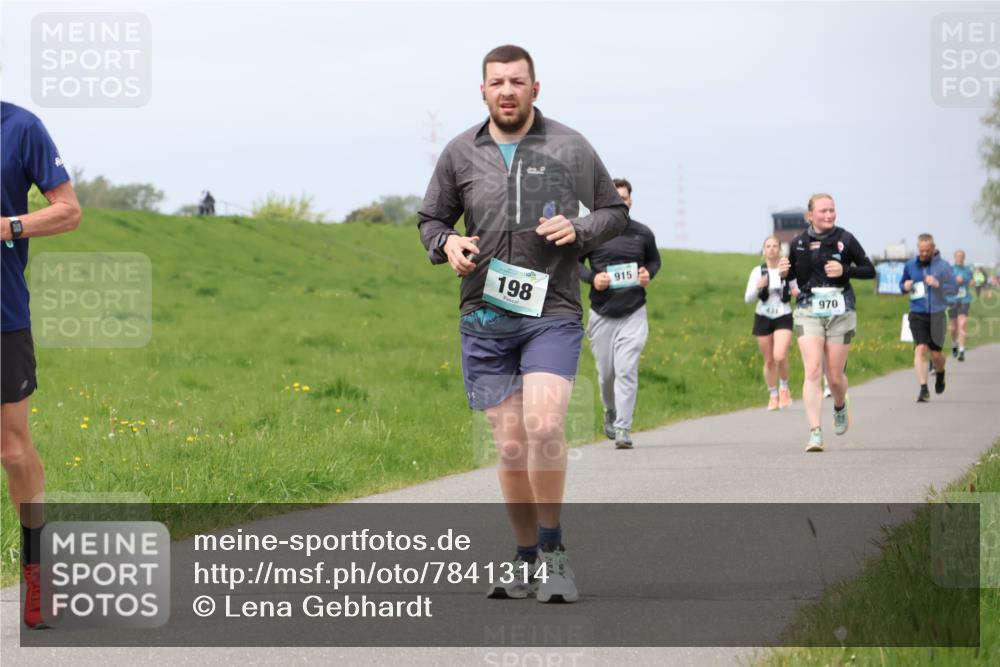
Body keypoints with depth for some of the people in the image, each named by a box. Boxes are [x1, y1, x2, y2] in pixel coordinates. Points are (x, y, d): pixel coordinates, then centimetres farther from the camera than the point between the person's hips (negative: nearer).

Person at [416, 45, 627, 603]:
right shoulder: (461, 154, 7)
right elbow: (431, 219, 20)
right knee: (511, 447, 3)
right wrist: (446, 244, -3)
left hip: (552, 314, -2)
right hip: (485, 319, 2)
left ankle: (554, 550, -8)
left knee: (544, 426, -22)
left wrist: (579, 231, -9)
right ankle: (528, 561, 16)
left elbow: (616, 212, 12)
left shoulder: (570, 148, 2)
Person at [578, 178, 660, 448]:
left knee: (627, 370, -12)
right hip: (601, 314, 0)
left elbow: (654, 260, 21)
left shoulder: (643, 233, 5)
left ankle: (623, 428, -12)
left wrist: (648, 274, -1)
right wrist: (592, 277, -10)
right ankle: (610, 412, 38)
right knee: (606, 372, 9)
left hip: (633, 314, 0)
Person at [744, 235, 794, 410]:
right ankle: (773, 395, 23)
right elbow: (748, 299, -1)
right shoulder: (758, 272, 0)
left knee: (780, 357, -18)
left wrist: (797, 292, -13)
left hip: (783, 317, -2)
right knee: (769, 361, 6)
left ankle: (784, 387, 8)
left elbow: (797, 289, 11)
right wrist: (757, 288, -20)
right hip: (763, 318, 2)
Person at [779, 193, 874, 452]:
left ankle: (840, 406, 42)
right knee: (813, 371, -15)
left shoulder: (845, 239, -4)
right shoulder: (799, 242, 1)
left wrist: (845, 270, -15)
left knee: (835, 376, 6)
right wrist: (784, 272, -7)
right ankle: (815, 433, -18)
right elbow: (793, 273, 16)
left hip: (840, 313, 0)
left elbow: (870, 270, 2)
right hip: (808, 312, 0)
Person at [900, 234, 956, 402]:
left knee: (935, 353, 7)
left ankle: (940, 374, 41)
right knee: (920, 349, -13)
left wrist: (938, 284, -19)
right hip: (917, 314, 1)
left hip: (936, 314, -1)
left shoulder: (943, 266, -2)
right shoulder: (910, 265, 6)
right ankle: (923, 389, -12)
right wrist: (905, 287, -5)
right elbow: (902, 284, 19)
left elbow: (953, 289, -1)